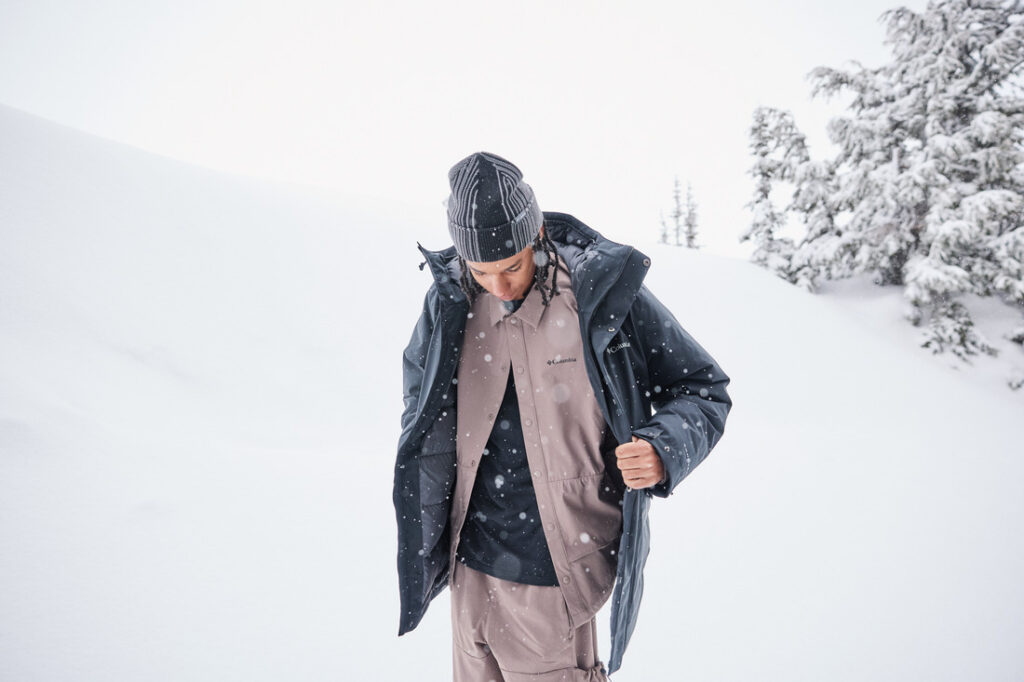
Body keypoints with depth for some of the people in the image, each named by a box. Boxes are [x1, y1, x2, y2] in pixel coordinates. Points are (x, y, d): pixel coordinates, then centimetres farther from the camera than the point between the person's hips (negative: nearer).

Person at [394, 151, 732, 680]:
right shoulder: (451, 301, -3)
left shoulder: (605, 293, -14)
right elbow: (422, 392, 17)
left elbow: (703, 390, -4)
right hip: (469, 568, 5)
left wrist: (663, 448, -25)